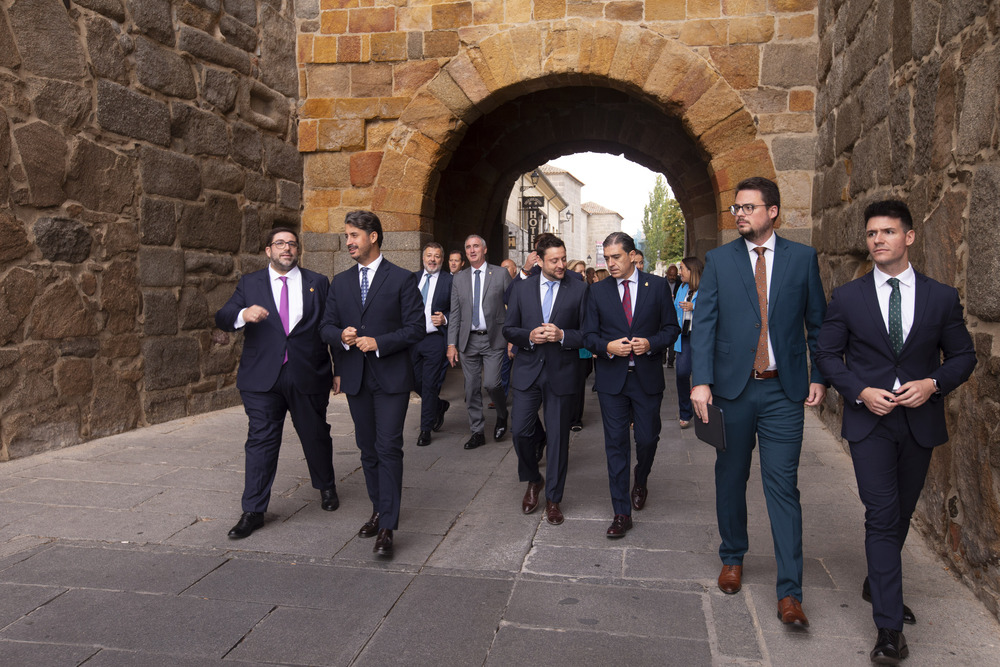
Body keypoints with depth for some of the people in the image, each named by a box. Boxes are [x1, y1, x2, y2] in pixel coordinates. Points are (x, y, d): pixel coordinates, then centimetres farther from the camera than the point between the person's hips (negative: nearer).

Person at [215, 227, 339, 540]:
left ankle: (326, 487, 38)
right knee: (261, 441, 0)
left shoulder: (317, 283, 8)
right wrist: (243, 314, -24)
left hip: (308, 376, 1)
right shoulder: (249, 284, 8)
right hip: (262, 377, 0)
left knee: (316, 436, 13)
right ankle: (253, 511, 10)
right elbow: (222, 319, -1)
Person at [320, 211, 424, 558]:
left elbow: (416, 327, -7)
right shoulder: (340, 282, 11)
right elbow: (326, 326, 13)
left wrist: (379, 343, -18)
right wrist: (341, 336, -10)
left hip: (391, 376, -5)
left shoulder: (402, 279, -3)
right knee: (368, 449, 13)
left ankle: (387, 528, -4)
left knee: (389, 448, -9)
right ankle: (379, 511, 29)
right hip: (355, 377, 5)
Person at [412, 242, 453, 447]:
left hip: (435, 339, -5)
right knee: (416, 381, 10)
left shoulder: (449, 281, -3)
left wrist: (445, 319, -19)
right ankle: (440, 406, 38)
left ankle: (426, 429, 13)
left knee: (430, 385, 0)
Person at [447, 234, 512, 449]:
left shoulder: (501, 274, 1)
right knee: (472, 389, 6)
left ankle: (502, 416, 18)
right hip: (469, 340, 3)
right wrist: (452, 344, 2)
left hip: (493, 338, -3)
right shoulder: (459, 278, 10)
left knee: (491, 384, -12)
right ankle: (477, 432, 18)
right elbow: (454, 313, 8)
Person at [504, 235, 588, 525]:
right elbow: (508, 329, 7)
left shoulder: (579, 289, -2)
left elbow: (587, 333, -1)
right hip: (527, 370, 2)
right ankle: (533, 481, 30)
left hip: (561, 373, -2)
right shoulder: (522, 288, 5)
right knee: (521, 431, 1)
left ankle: (553, 499, 22)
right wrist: (529, 336, -13)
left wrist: (562, 335, -19)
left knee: (558, 437, 6)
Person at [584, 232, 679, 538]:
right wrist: (607, 347, -15)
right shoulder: (597, 290, 4)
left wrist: (650, 343, -15)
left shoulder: (657, 286, 2)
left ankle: (641, 482, 41)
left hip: (647, 376, 0)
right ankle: (622, 513, 10)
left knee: (648, 438, 7)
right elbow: (589, 334, 5)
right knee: (616, 444, 2)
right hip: (611, 377, 0)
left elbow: (671, 327, 3)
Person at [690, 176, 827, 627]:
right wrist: (701, 381, -12)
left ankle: (789, 593, 5)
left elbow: (817, 321, 9)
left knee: (782, 486, -2)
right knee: (730, 478, 14)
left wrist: (820, 377, 2)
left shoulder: (802, 258, 4)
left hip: (782, 391, -1)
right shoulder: (719, 260, 3)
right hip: (732, 388, 1)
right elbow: (704, 324, -3)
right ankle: (732, 558, 35)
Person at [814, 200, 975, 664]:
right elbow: (827, 353, 2)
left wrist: (933, 383, -12)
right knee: (882, 517, -7)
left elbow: (963, 356, 7)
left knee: (901, 515, 16)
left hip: (920, 421, 2)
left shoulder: (941, 297, 2)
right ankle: (890, 627, -2)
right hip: (869, 420, -2)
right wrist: (860, 391, -13)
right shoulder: (848, 297, 0)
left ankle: (878, 584, 40)